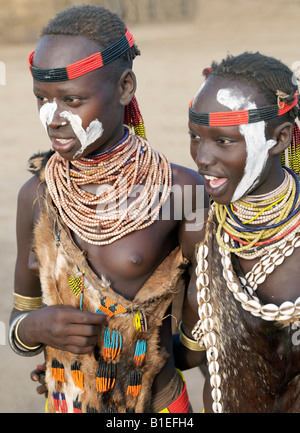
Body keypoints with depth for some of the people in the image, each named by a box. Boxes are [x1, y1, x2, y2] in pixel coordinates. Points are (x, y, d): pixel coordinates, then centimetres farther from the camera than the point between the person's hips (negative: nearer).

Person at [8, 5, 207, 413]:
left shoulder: (180, 189, -18)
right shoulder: (36, 196, -7)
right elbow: (18, 324, 3)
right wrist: (34, 327, -16)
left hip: (158, 403, -3)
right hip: (64, 401, 3)